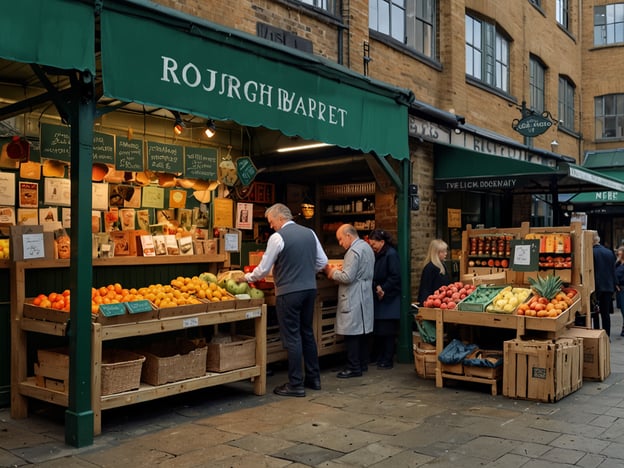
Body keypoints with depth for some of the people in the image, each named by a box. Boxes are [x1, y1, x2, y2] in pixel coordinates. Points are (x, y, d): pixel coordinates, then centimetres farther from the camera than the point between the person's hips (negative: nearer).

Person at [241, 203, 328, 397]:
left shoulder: (277, 237, -10)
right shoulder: (309, 233, 8)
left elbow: (264, 269, -5)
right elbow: (322, 262, 11)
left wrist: (247, 277, 12)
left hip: (289, 292, -7)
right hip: (310, 289, 7)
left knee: (292, 337, 0)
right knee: (307, 333, 17)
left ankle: (296, 385, 5)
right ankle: (313, 378, 25)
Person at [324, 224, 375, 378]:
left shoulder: (353, 251, -17)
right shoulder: (366, 247, 14)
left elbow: (348, 277, -22)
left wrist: (333, 272, -6)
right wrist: (340, 270, 12)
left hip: (353, 299, -10)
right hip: (365, 295, 10)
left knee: (352, 333, -5)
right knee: (363, 330, 14)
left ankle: (354, 368, -1)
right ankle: (362, 364, 23)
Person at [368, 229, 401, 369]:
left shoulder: (391, 254, -12)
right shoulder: (377, 255, 12)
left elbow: (395, 277, -18)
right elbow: (374, 275, 11)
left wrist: (384, 289, -16)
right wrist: (376, 287, -7)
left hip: (388, 299, -8)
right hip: (378, 299, 8)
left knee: (387, 331, -2)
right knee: (377, 331, 10)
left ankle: (387, 361, 6)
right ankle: (379, 358, 19)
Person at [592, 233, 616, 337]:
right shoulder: (610, 252, 6)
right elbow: (613, 271, 10)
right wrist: (613, 287, 16)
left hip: (595, 287, -5)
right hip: (608, 287, 5)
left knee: (594, 313, 2)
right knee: (605, 313, 9)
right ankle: (607, 336, 11)